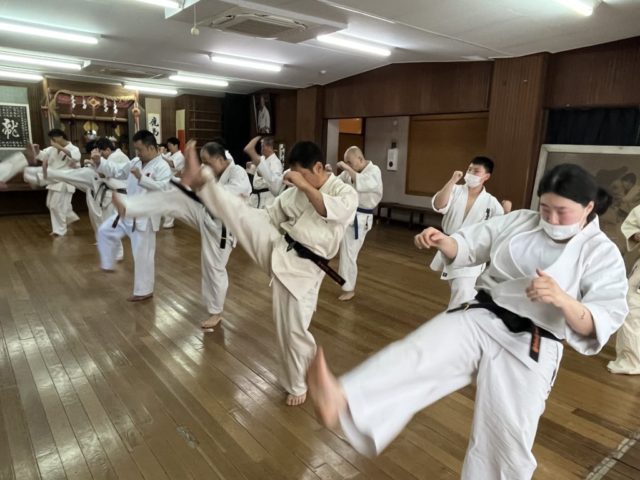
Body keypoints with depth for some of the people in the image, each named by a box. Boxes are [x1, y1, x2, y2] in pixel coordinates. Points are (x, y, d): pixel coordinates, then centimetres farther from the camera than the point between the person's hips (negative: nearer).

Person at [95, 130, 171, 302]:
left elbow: (162, 189, -29)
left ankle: (144, 291, 16)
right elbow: (118, 172, 17)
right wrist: (100, 162, 4)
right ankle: (108, 265, 33)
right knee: (105, 231, 16)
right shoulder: (136, 162, 8)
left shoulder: (162, 167, -17)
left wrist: (141, 177, -33)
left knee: (142, 255, 1)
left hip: (145, 217, -8)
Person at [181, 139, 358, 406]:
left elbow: (335, 212, -25)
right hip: (277, 249, 5)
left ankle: (297, 385, 26)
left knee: (294, 329, 3)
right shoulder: (294, 193, 10)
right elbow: (268, 217, 19)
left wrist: (305, 186, -25)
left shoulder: (346, 193, -3)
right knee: (242, 213, -15)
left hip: (302, 267, -4)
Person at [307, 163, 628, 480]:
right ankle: (339, 400, -42)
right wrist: (443, 241, -14)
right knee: (419, 352, -24)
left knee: (506, 440, 3)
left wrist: (563, 300, -31)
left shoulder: (602, 254, -3)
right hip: (480, 320, 2)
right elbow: (468, 248, 9)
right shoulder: (519, 222, 6)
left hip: (530, 349, -2)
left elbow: (601, 324, -10)